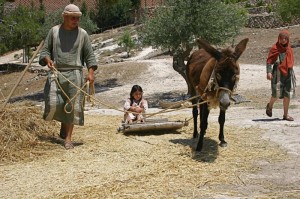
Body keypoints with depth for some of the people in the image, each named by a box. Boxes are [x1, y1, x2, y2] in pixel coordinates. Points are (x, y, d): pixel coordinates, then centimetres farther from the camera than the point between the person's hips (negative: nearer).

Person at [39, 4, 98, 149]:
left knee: (72, 106, -3)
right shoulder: (54, 31, 8)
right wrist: (47, 59, -12)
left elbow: (89, 55, 6)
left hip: (74, 73, 0)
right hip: (56, 72, 1)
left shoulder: (82, 34, 6)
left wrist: (90, 72, -6)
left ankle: (68, 138, 6)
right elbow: (45, 50, 10)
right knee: (53, 104, -9)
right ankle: (63, 124, 23)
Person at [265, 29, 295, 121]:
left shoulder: (289, 49, 11)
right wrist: (269, 72, -24)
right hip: (278, 73, -5)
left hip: (288, 73, 5)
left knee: (287, 95, 3)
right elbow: (269, 60, -11)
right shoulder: (275, 48, -5)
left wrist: (292, 73, 23)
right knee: (277, 93, -7)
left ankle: (286, 115, 10)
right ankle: (270, 106, 24)